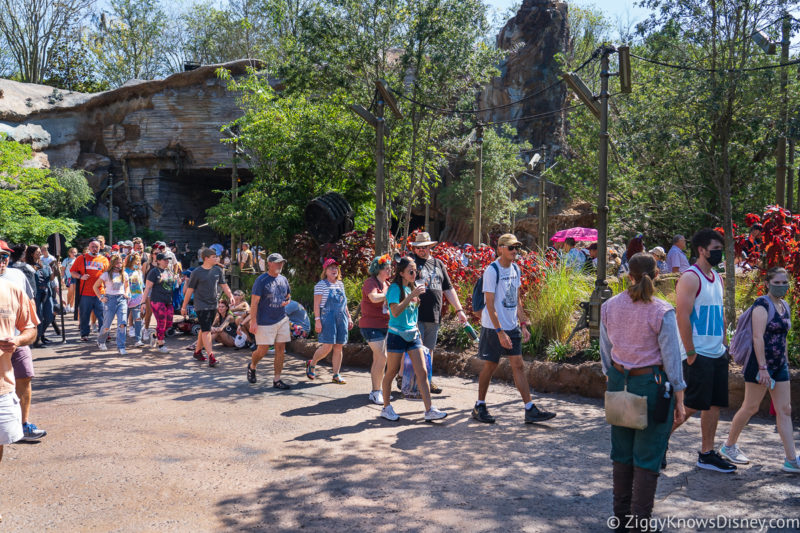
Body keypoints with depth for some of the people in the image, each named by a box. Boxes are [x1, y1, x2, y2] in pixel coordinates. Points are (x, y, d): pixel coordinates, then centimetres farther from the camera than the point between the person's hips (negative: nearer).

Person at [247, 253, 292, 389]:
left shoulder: (283, 280, 10)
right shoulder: (261, 280, -10)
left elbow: (288, 296, 25)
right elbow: (254, 302, -12)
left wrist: (287, 301, 0)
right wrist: (253, 321, -17)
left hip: (282, 320, 6)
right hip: (265, 322, -6)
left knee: (280, 350, 4)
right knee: (263, 351, -1)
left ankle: (277, 379, 11)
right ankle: (252, 366, 31)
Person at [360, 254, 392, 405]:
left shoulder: (386, 283, 14)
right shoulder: (371, 282, -12)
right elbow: (374, 298, -32)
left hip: (385, 326, 8)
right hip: (371, 326, -8)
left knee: (378, 359, 12)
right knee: (382, 357, -14)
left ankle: (376, 391, 21)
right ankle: (376, 392, -4)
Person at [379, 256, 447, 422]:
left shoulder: (412, 287, 11)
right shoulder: (395, 288, -10)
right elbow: (395, 312, -24)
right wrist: (412, 295, -28)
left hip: (413, 335, 6)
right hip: (397, 335, -6)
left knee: (422, 372, -1)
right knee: (392, 372, 6)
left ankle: (429, 411, -1)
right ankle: (386, 408, 20)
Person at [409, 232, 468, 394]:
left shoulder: (438, 264, 16)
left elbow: (448, 289, 18)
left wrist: (459, 310, 14)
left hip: (434, 317, 5)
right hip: (415, 315, -5)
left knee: (429, 349, 13)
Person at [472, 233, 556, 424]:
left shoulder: (515, 269, 8)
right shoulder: (492, 271, -14)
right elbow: (490, 304, -17)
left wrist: (523, 324, 10)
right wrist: (500, 332, -20)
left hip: (512, 327, 6)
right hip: (493, 328, -6)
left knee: (518, 365, 3)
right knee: (490, 365, 3)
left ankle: (530, 410, 4)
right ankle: (479, 407, 19)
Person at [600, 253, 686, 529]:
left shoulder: (608, 307, -2)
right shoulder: (662, 312, -15)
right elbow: (671, 358, -10)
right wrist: (679, 401, -1)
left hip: (619, 382, 5)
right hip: (652, 384, -4)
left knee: (621, 452, 16)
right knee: (647, 457, 6)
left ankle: (621, 515, 28)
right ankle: (640, 521, 13)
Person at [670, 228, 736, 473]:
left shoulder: (717, 278, 14)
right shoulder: (690, 277, -13)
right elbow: (682, 317, -18)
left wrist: (724, 344, 14)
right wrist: (690, 353, -18)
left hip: (718, 353, 8)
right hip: (698, 355, -8)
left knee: (714, 405, 11)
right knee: (691, 406, -5)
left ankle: (707, 454, 20)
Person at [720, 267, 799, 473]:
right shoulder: (762, 304, -13)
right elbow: (758, 337, -20)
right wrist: (762, 368, -24)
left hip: (779, 364, 8)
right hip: (761, 362, -8)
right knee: (750, 407, 1)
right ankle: (728, 446, 17)